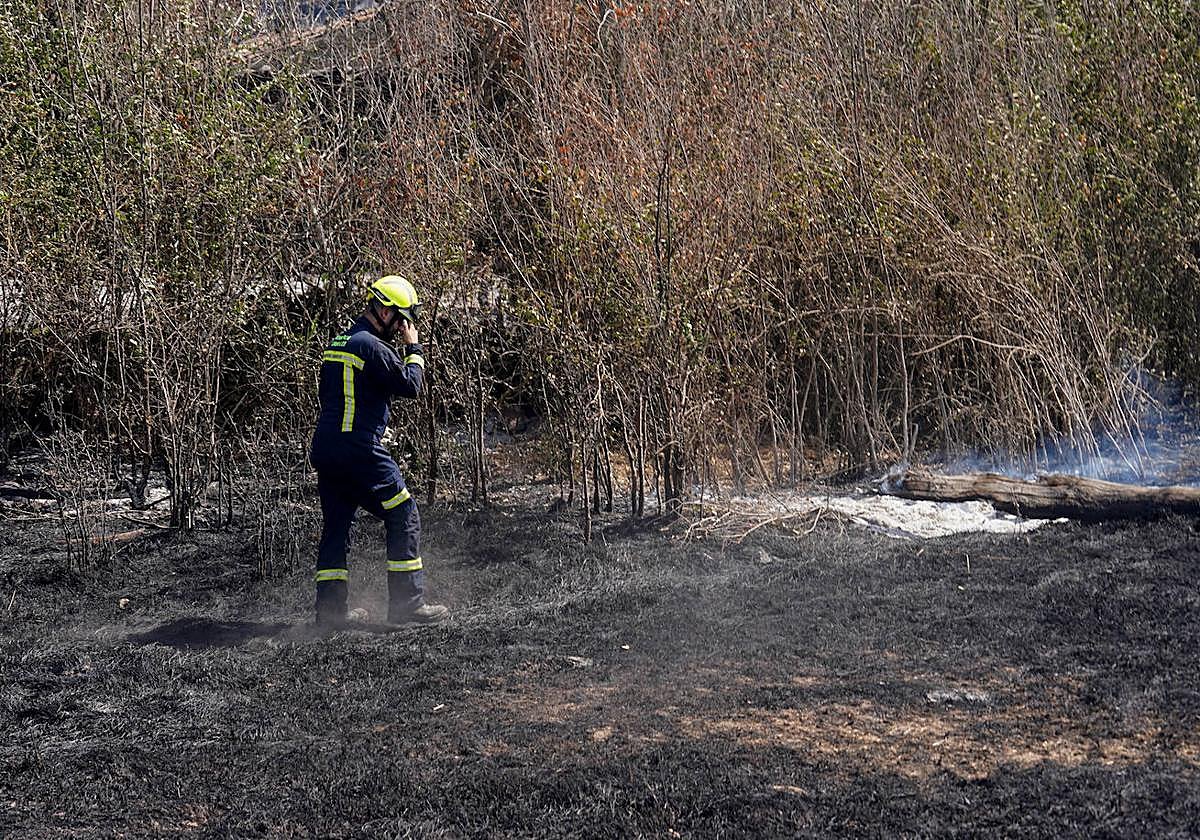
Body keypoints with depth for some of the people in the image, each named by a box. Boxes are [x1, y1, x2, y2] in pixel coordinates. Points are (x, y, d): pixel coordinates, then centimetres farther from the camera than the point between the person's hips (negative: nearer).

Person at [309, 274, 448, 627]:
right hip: (360, 451, -9)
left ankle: (329, 609, 9)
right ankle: (408, 603, -2)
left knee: (335, 527, 11)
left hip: (325, 449, 9)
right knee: (404, 518, -1)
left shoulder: (335, 344, 18)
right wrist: (414, 348, 3)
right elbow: (410, 386, -11)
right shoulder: (372, 347, -12)